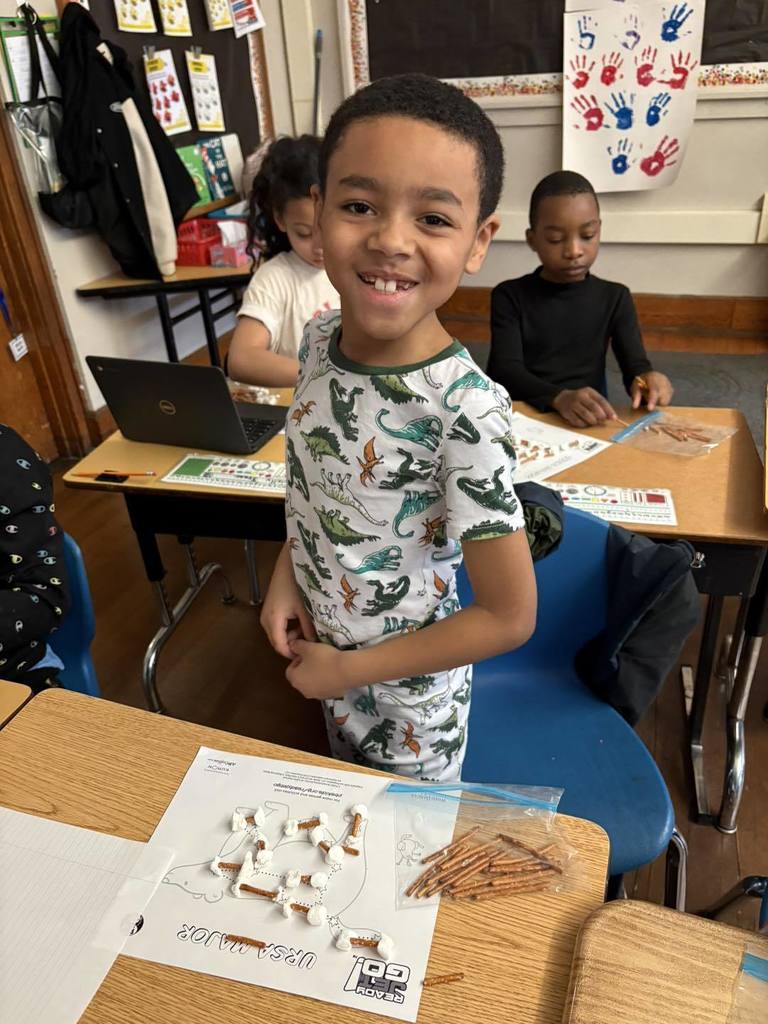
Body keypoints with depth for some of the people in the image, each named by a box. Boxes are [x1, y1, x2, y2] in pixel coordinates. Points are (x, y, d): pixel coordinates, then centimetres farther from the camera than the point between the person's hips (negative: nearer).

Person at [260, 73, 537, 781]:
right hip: (322, 647, 6)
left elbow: (509, 617, -24)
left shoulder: (466, 412, -33)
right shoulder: (322, 337, -13)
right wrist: (287, 572, -7)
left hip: (411, 689, -5)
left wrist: (351, 670, -17)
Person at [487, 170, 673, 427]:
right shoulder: (509, 296, 1)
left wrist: (647, 380, -24)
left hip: (590, 424, 2)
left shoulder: (615, 298, 9)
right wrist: (560, 397, -31)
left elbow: (635, 364, 0)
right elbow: (503, 370, -12)